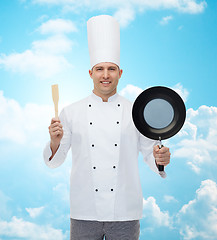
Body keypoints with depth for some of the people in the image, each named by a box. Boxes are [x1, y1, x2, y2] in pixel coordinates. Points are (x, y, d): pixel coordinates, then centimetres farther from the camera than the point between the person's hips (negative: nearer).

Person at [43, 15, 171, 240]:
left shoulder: (136, 112, 3)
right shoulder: (71, 112, 2)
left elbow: (149, 153, 7)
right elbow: (54, 161, 5)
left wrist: (160, 159, -14)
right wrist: (55, 142, -15)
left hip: (125, 213, 1)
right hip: (84, 213, 0)